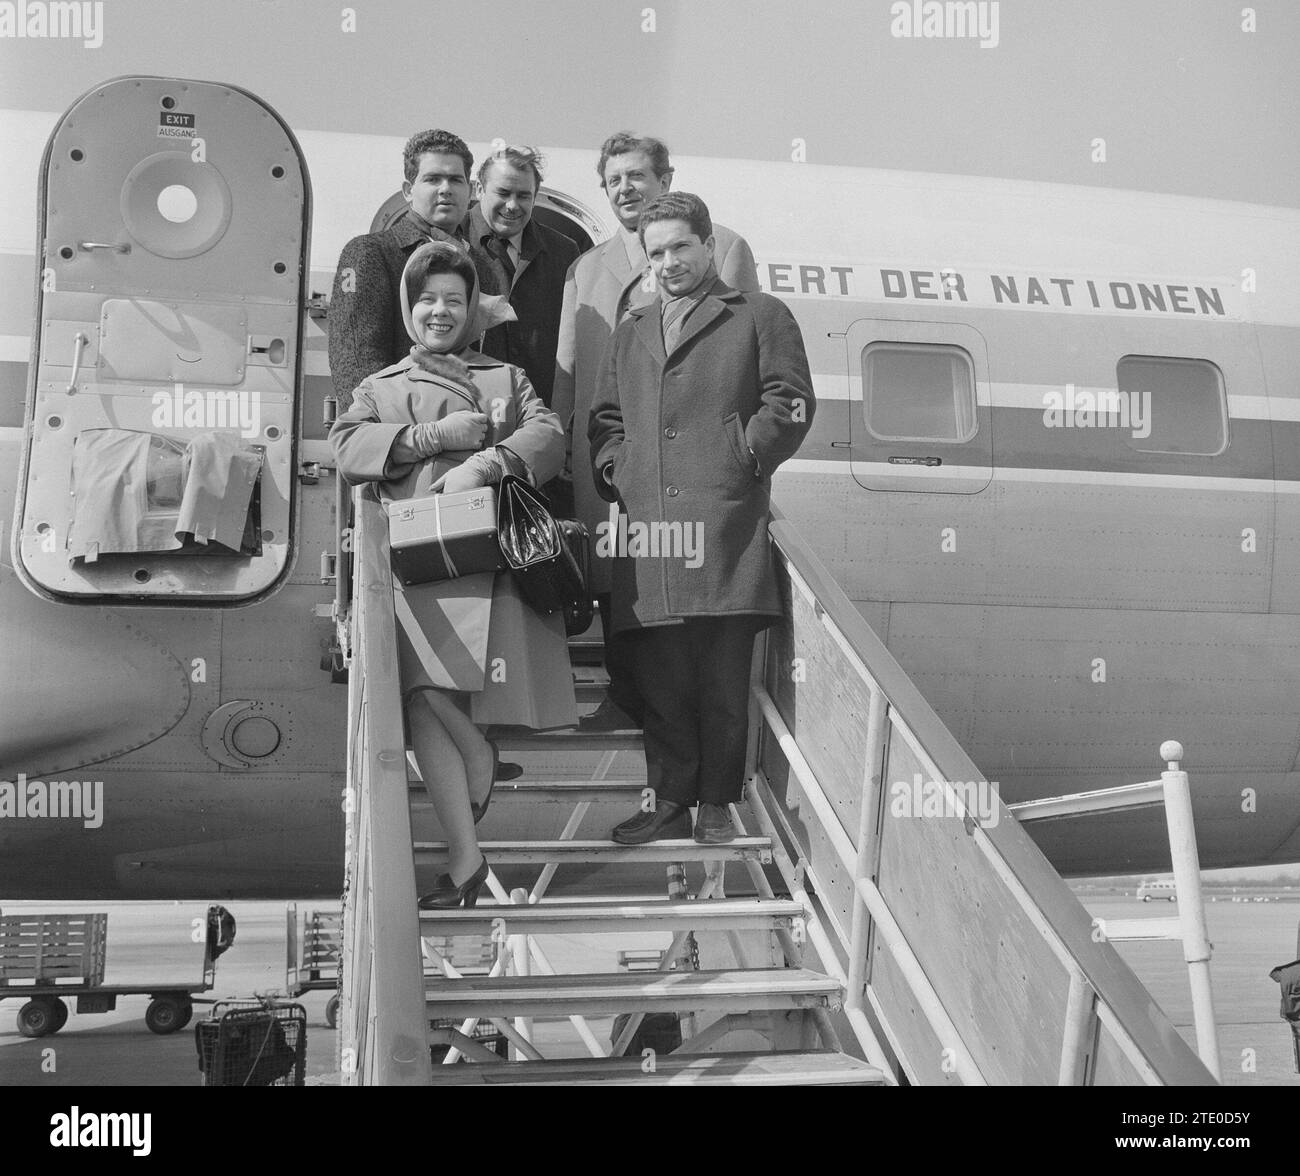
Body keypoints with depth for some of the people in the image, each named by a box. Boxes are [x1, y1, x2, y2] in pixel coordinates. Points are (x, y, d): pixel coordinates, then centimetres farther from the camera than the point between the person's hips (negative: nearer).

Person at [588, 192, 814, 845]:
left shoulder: (760, 316, 12)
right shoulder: (631, 332, 26)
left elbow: (790, 402, 3)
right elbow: (605, 417, 26)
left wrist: (743, 456, -6)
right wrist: (615, 468, 9)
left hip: (725, 522, -4)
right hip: (646, 529, 4)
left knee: (723, 679, -4)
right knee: (660, 680, 3)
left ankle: (716, 805, 5)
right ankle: (669, 803, 11)